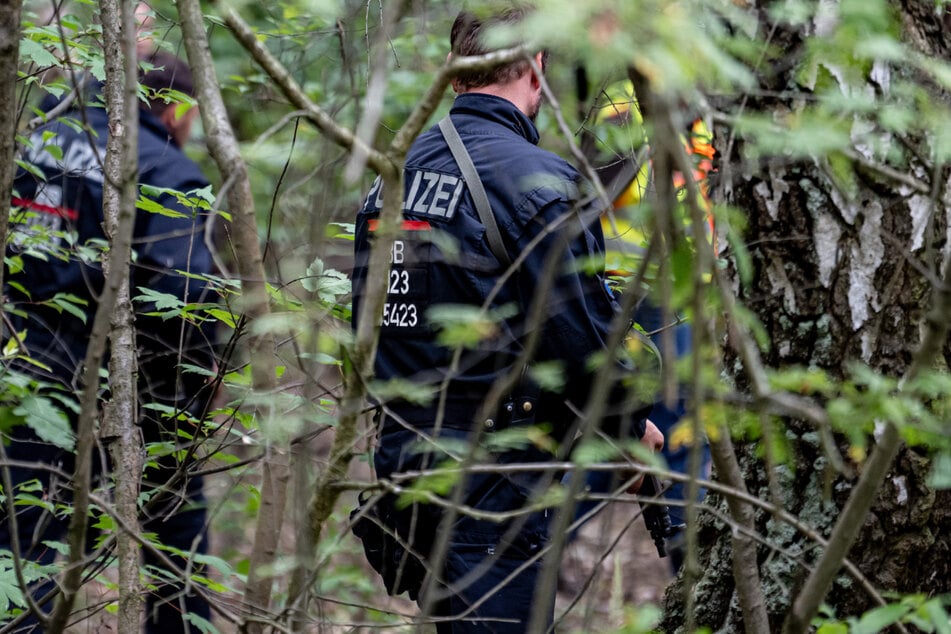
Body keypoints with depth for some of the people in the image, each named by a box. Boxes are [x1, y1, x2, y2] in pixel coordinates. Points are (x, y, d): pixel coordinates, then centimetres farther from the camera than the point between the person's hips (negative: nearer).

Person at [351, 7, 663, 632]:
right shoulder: (539, 182, -15)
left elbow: (367, 321, 17)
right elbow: (582, 334, -15)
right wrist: (631, 422, 2)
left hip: (398, 457, 8)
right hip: (491, 479, -8)